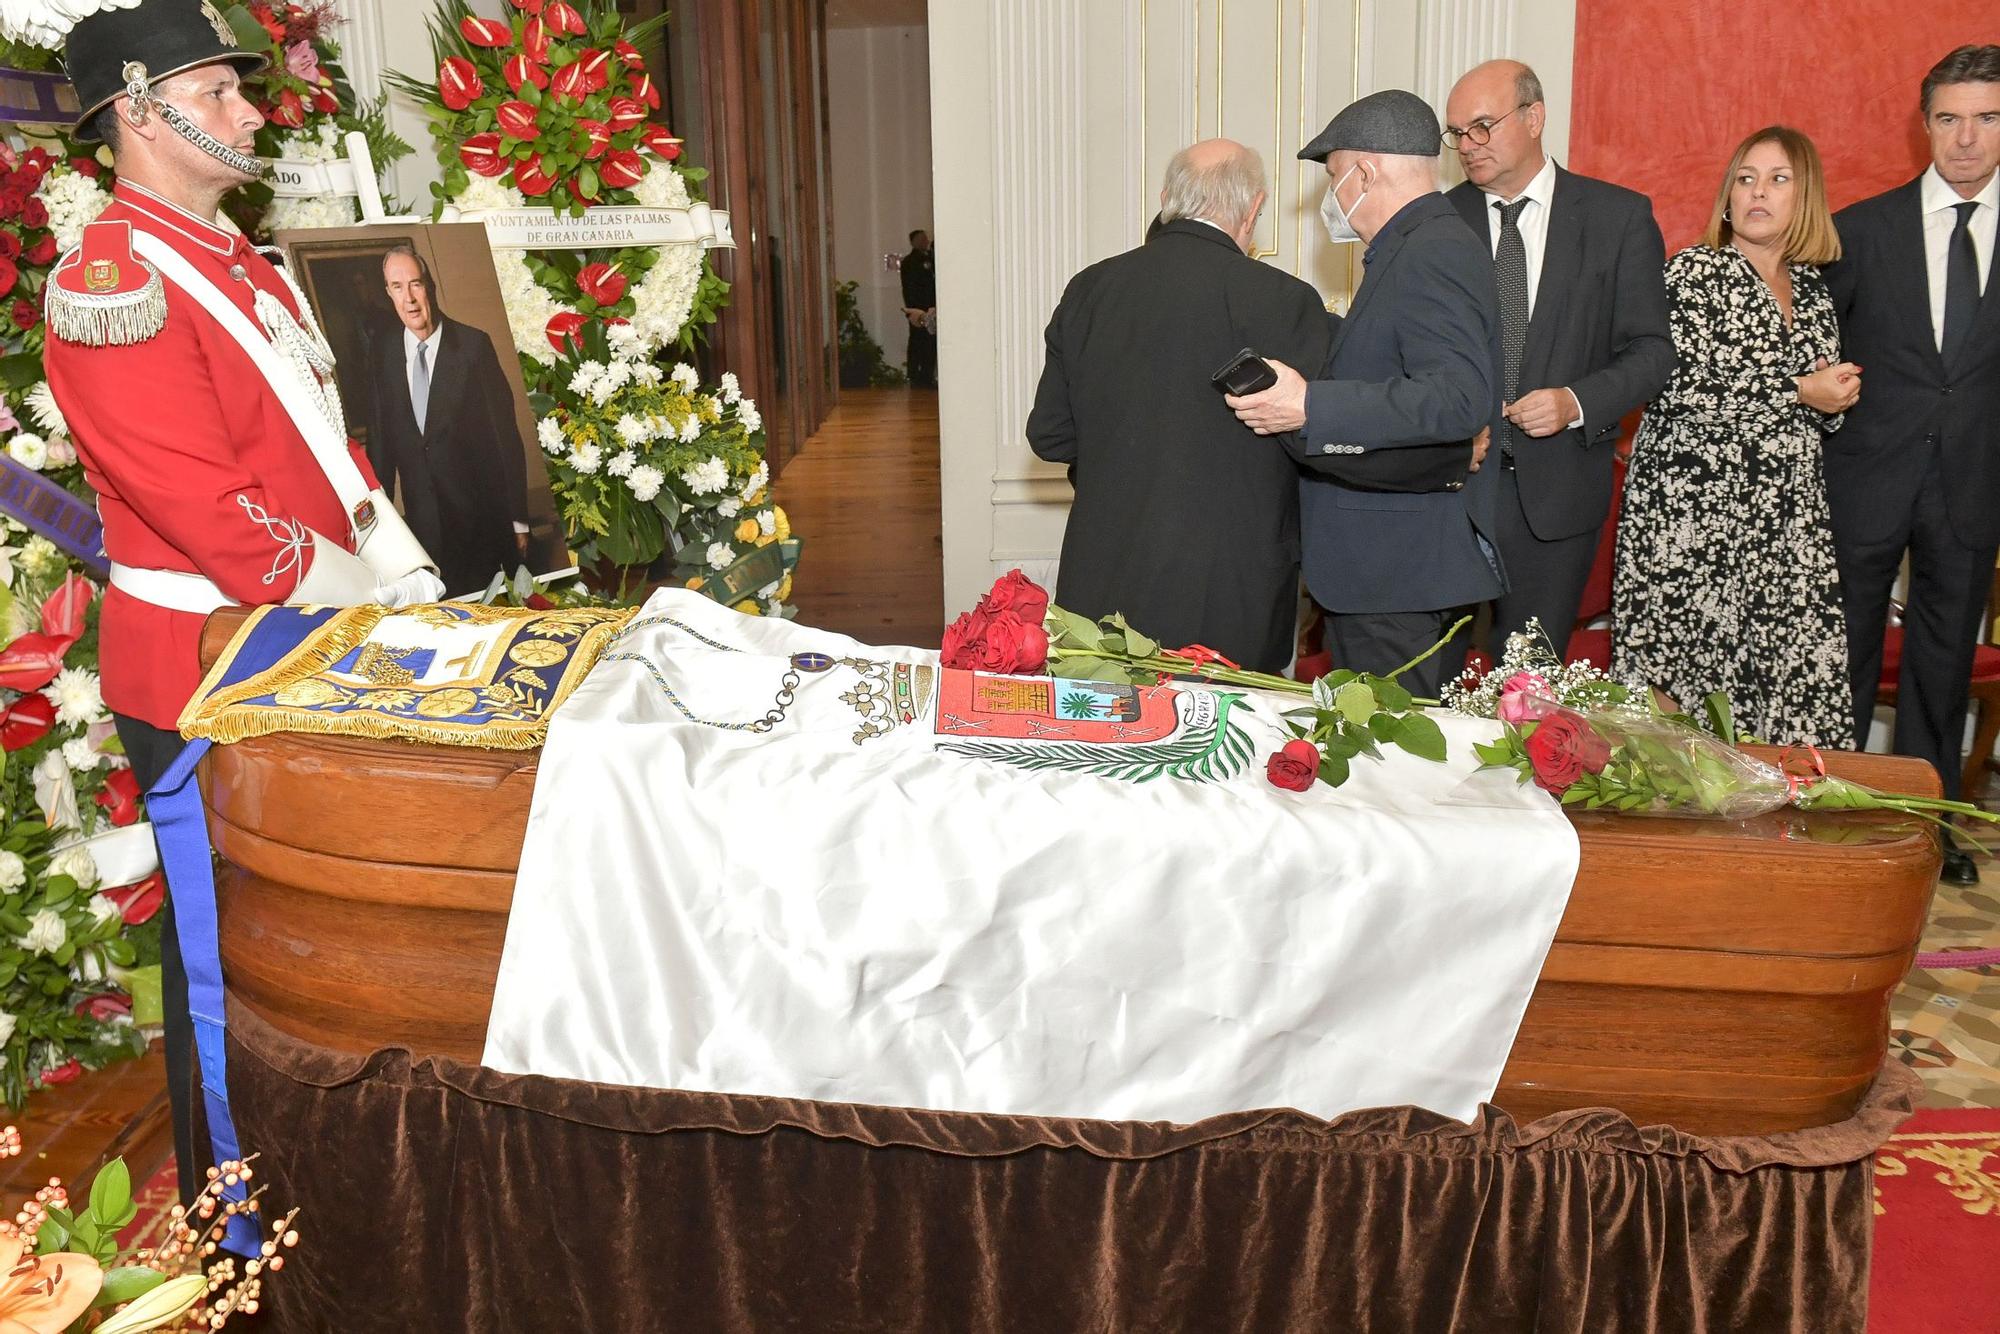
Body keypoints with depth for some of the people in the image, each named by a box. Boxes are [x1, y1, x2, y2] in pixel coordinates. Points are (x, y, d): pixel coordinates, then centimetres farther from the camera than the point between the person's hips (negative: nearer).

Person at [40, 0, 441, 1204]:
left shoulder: (244, 264, 14)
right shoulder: (111, 284, -16)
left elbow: (330, 438, 14)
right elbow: (207, 510, -23)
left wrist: (412, 577, 2)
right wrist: (371, 605, -16)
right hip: (202, 670, -8)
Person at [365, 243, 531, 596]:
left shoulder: (473, 345, -7)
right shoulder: (381, 355, 4)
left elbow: (506, 435, -5)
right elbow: (380, 442, 10)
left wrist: (518, 519, -6)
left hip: (482, 516, -3)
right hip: (423, 522, 3)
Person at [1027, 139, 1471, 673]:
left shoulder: (1088, 289, 4)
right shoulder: (1276, 299, -12)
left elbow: (1048, 434, 10)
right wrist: (1456, 454, 0)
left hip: (1098, 589, 5)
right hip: (1223, 603, -5)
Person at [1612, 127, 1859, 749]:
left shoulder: (1813, 288, 17)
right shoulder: (1694, 271, -1)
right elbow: (1681, 385, -14)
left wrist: (1836, 400, 2)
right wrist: (1798, 392, -9)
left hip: (1789, 517, 6)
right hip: (1694, 509, -5)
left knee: (1795, 671, -2)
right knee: (1687, 661, -5)